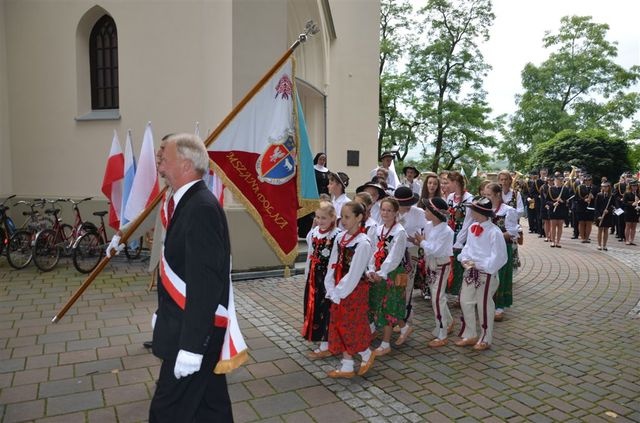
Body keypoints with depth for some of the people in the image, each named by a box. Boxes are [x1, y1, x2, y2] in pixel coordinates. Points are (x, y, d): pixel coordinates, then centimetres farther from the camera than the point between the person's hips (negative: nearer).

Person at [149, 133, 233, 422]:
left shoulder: (202, 208, -23)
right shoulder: (188, 203, 8)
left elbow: (205, 284, -26)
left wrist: (191, 345, -23)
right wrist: (163, 313, 19)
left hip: (195, 331, -9)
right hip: (187, 325, 9)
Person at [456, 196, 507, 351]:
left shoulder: (494, 232, -19)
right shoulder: (472, 228, 3)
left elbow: (498, 257, -19)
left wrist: (479, 264, -20)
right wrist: (464, 259, -4)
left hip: (486, 274, -7)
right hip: (470, 271, 7)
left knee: (484, 306, 7)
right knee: (465, 302, 12)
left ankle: (485, 339, 25)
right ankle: (469, 335, 29)